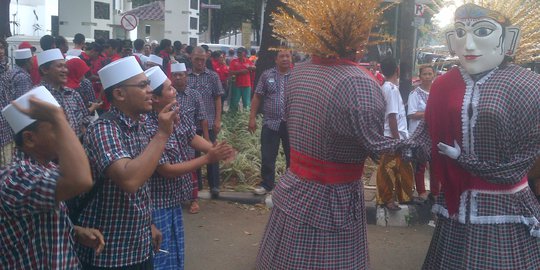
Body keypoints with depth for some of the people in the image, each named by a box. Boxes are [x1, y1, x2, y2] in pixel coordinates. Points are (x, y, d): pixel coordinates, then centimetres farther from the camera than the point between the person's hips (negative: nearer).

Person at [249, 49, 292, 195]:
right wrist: (252, 118, -1)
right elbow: (257, 97, 4)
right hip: (270, 123, 0)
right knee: (267, 157, 5)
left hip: (292, 123, 0)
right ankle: (266, 184, 20)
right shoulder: (267, 75, 3)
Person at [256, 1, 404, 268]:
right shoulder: (359, 84, -22)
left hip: (292, 192, 7)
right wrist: (406, 145, 3)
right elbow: (375, 146, -15)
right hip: (331, 204, -7)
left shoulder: (298, 72, 1)